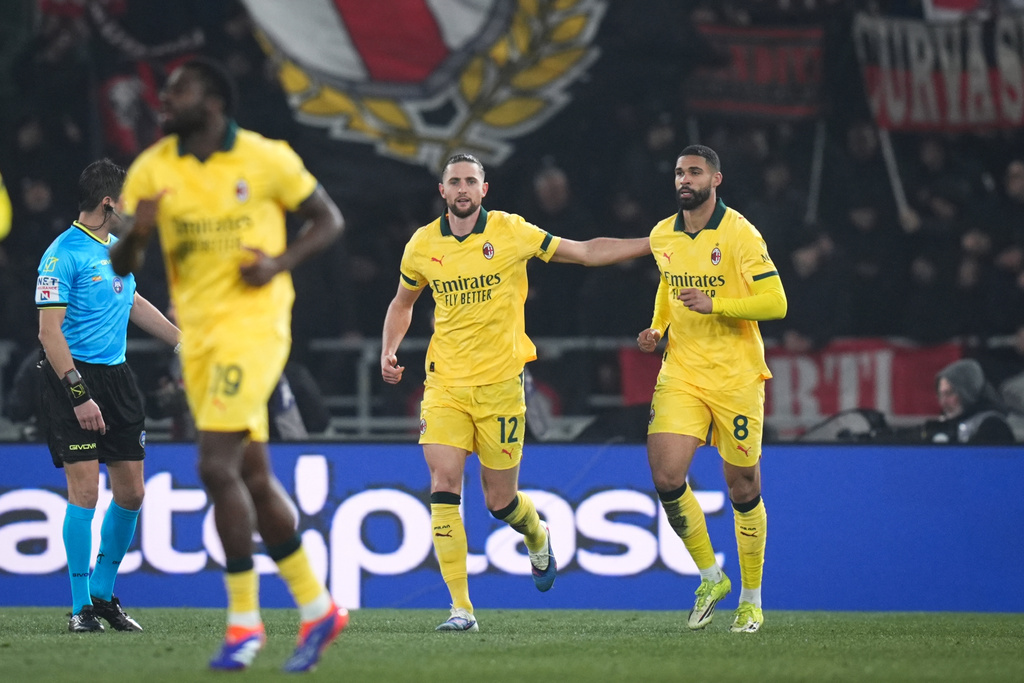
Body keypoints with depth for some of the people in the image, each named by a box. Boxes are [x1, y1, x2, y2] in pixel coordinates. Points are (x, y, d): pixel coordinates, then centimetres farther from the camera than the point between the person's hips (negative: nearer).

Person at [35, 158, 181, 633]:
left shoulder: (118, 247, 13)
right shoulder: (63, 254, -13)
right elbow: (49, 331, -18)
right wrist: (79, 395, -23)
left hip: (116, 375, 8)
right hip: (73, 379, -8)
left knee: (131, 493, 6)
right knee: (85, 491, -9)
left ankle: (102, 593, 21)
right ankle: (81, 607, 0)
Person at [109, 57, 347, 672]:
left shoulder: (267, 159, -6)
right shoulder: (153, 170, 5)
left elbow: (329, 220, 5)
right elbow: (121, 266, 5)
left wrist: (281, 263, -12)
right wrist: (136, 234, -18)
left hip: (253, 325, -5)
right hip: (197, 333, 6)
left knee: (217, 466, -16)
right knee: (253, 477, 8)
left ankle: (245, 621, -6)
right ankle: (317, 609, 21)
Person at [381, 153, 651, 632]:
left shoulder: (510, 232, -3)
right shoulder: (422, 245, 4)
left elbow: (586, 252, 5)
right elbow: (402, 303, 22)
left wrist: (655, 243, 0)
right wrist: (389, 351, 6)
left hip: (500, 382, -2)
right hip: (445, 383, 2)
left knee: (500, 500, 2)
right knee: (444, 485, -15)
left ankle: (537, 538, 40)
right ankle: (460, 608, -11)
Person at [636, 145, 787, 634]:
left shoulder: (740, 235, -10)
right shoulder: (662, 237, 7)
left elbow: (775, 302, -14)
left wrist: (715, 304, -24)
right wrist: (658, 327, 9)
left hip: (735, 377, -4)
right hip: (680, 374, 4)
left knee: (742, 488, 3)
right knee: (666, 478, -11)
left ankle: (751, 598, 19)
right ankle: (710, 576, 10)